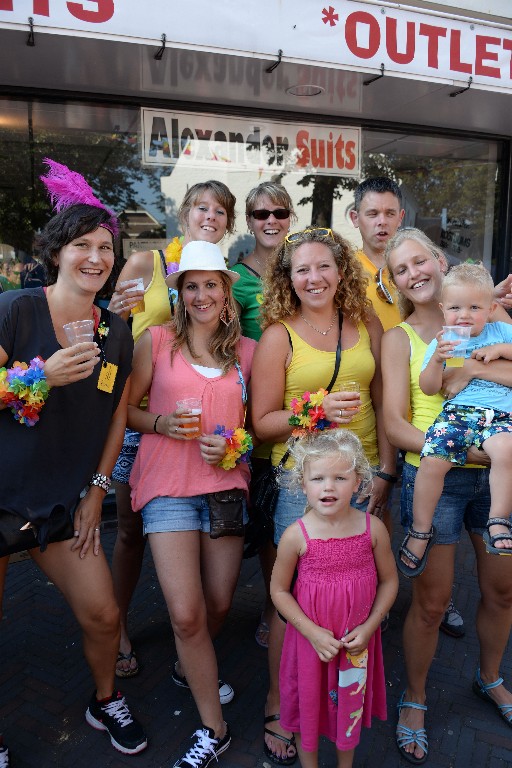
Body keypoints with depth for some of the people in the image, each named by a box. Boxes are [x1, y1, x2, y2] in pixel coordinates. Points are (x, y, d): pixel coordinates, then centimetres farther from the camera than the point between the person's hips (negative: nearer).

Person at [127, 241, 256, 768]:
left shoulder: (246, 350, 7)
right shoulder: (158, 339, 0)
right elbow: (125, 408, 4)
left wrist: (235, 446, -5)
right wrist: (161, 422, -14)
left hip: (227, 483, 3)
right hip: (169, 485, -3)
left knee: (218, 605, 12)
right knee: (186, 613, -7)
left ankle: (189, 668, 46)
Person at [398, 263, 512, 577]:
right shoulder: (442, 343, 12)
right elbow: (429, 388, 5)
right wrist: (436, 360, -12)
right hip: (456, 412, 0)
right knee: (432, 461, -24)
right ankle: (420, 530, -3)